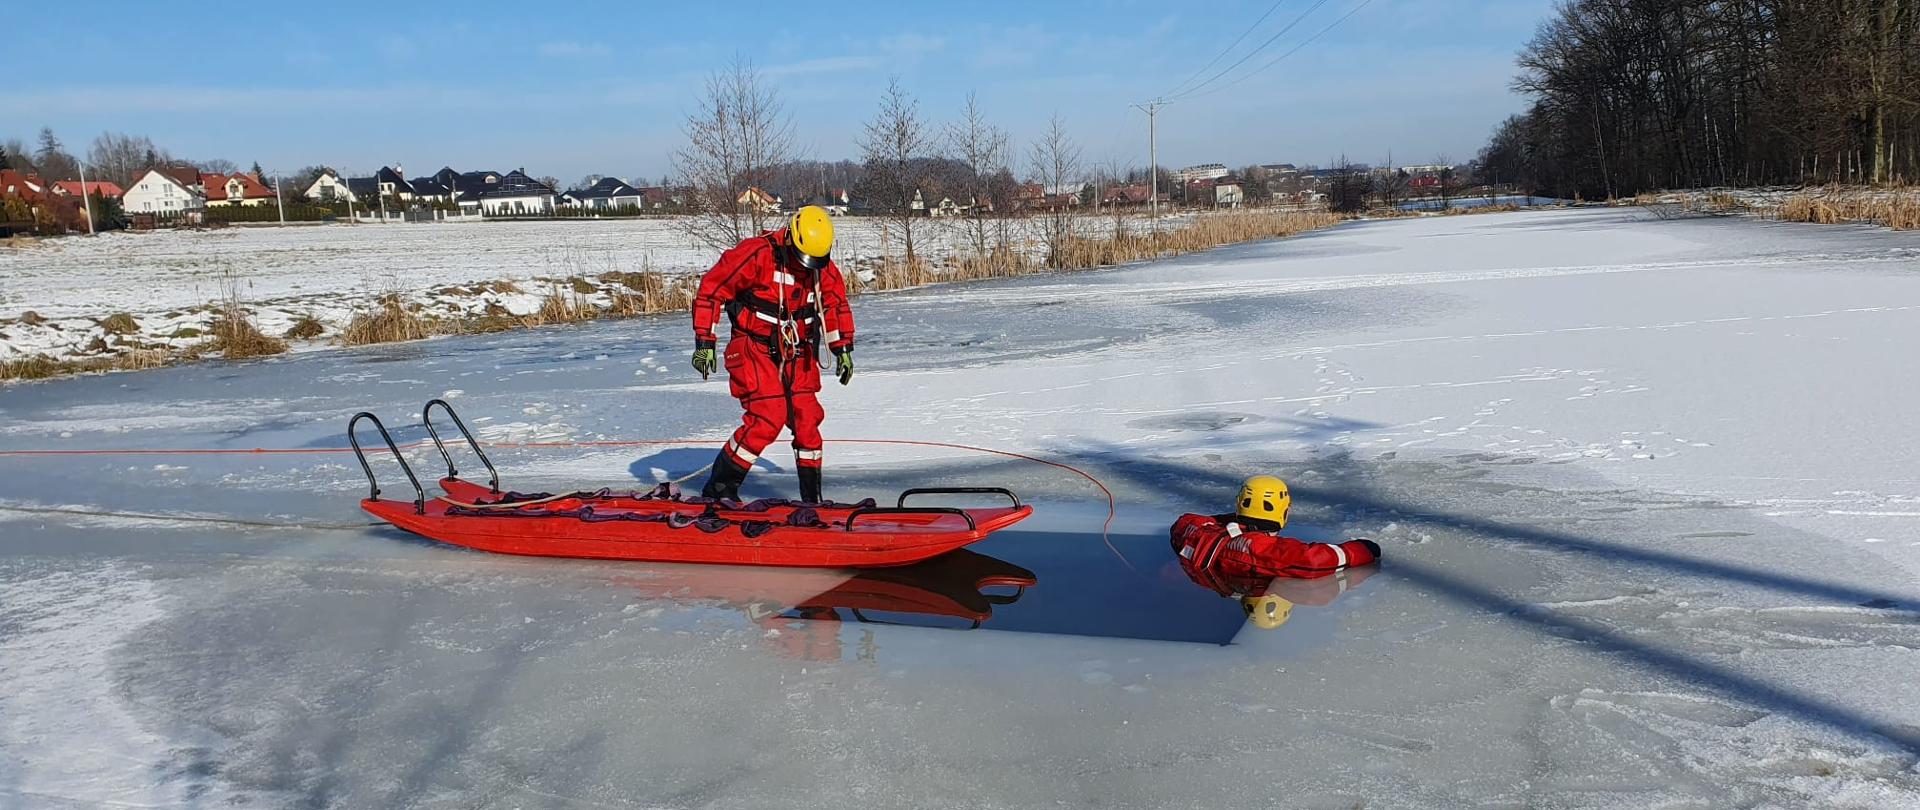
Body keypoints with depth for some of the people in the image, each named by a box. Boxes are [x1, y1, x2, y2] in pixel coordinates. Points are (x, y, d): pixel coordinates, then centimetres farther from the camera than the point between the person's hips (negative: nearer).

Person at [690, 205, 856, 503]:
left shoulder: (823, 266, 1)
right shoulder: (757, 254, -18)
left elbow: (836, 304, 19)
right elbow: (711, 289, -14)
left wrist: (843, 348, 17)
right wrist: (704, 342, -15)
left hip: (797, 356, 6)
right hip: (755, 351, -6)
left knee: (807, 419, 0)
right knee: (767, 419, -17)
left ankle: (812, 497, 13)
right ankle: (718, 488, -3)